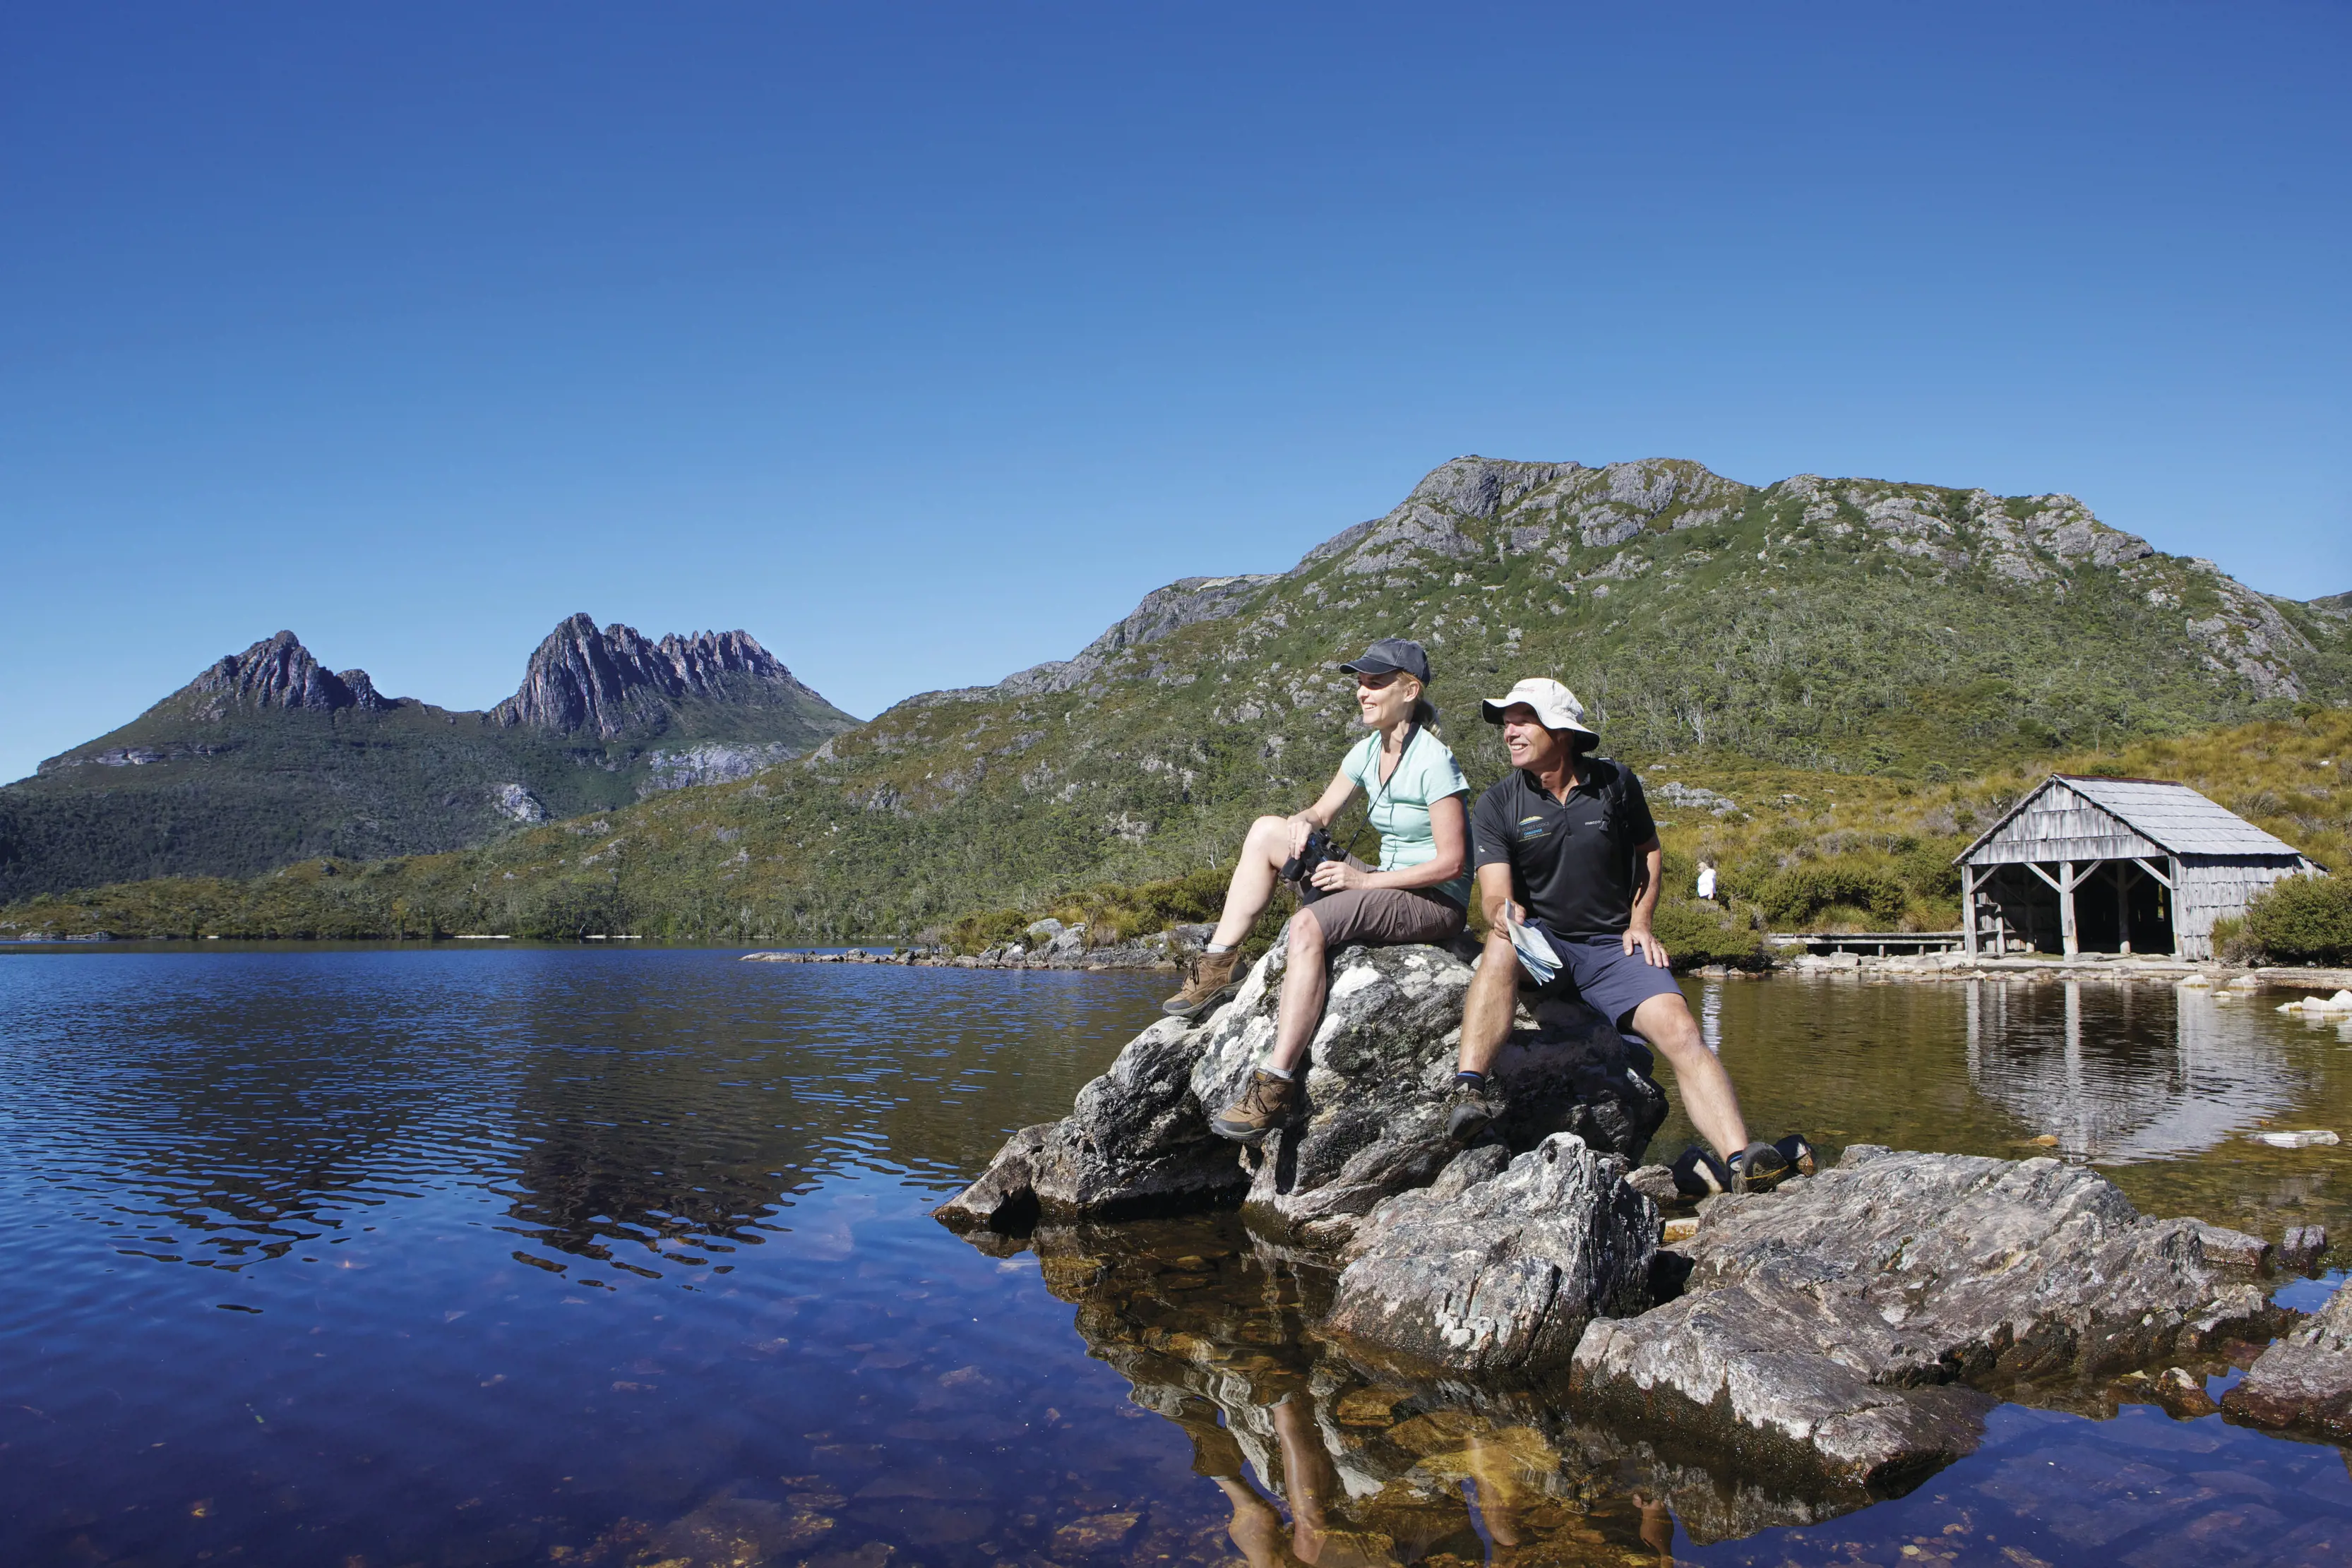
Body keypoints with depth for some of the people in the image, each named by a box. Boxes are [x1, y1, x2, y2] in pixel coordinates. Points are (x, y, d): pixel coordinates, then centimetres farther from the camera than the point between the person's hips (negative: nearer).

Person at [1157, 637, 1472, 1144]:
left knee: (1308, 924, -34)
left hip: (1436, 902, -9)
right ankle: (1218, 965, -2)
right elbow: (1321, 813, 16)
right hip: (1385, 885, 9)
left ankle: (1276, 1086, -36)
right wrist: (1303, 823, -10)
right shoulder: (1369, 751, 8)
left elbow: (1452, 863, -20)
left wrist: (1364, 880, -20)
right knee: (1267, 830, 2)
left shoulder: (1434, 762, -17)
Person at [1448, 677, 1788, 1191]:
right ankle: (1469, 1090, -47)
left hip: (1615, 947, 2)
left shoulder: (1616, 784, 3)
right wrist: (1504, 914, -36)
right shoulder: (1498, 805, -2)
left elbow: (1649, 851, 19)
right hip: (1542, 946, -1)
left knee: (1680, 1031, -23)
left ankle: (1737, 1162, -33)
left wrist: (1640, 922, 5)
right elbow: (1494, 895, -12)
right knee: (1504, 942, -37)